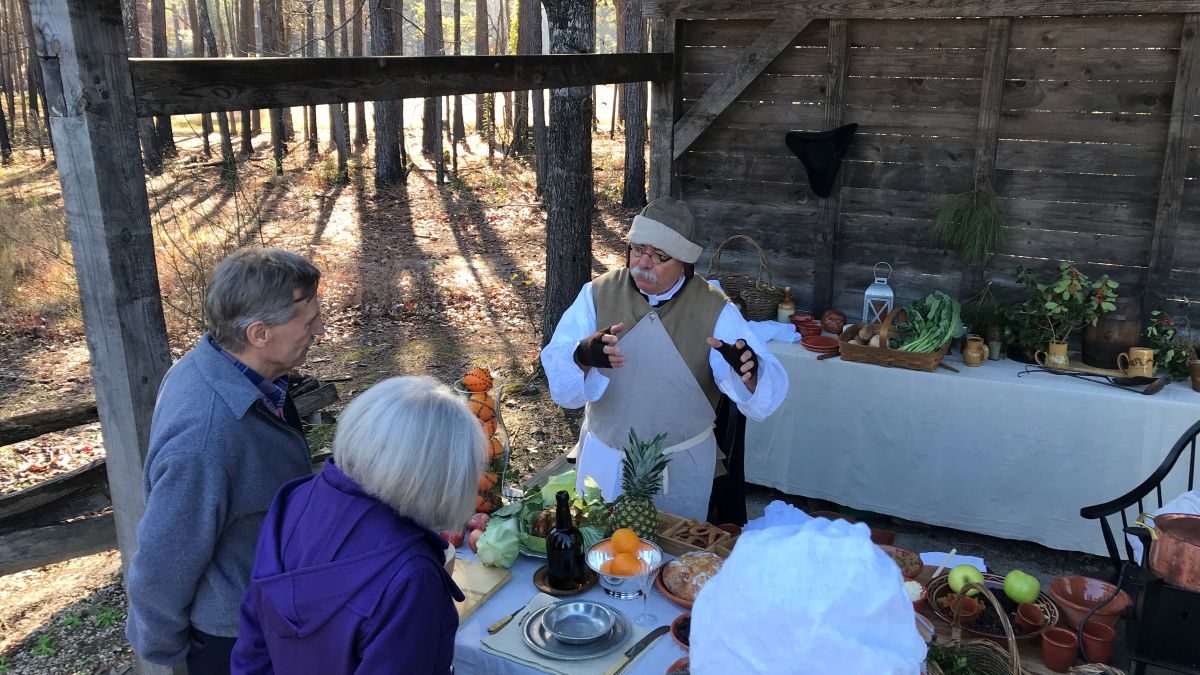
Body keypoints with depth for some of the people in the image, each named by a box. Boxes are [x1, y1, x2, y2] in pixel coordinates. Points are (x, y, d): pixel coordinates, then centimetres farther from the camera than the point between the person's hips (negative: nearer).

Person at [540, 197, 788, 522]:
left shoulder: (715, 310, -13)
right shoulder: (598, 294, -10)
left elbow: (769, 387, -20)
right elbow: (556, 369, -19)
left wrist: (749, 371, -44)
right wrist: (583, 356, -43)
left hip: (682, 462, -1)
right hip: (604, 456, 1)